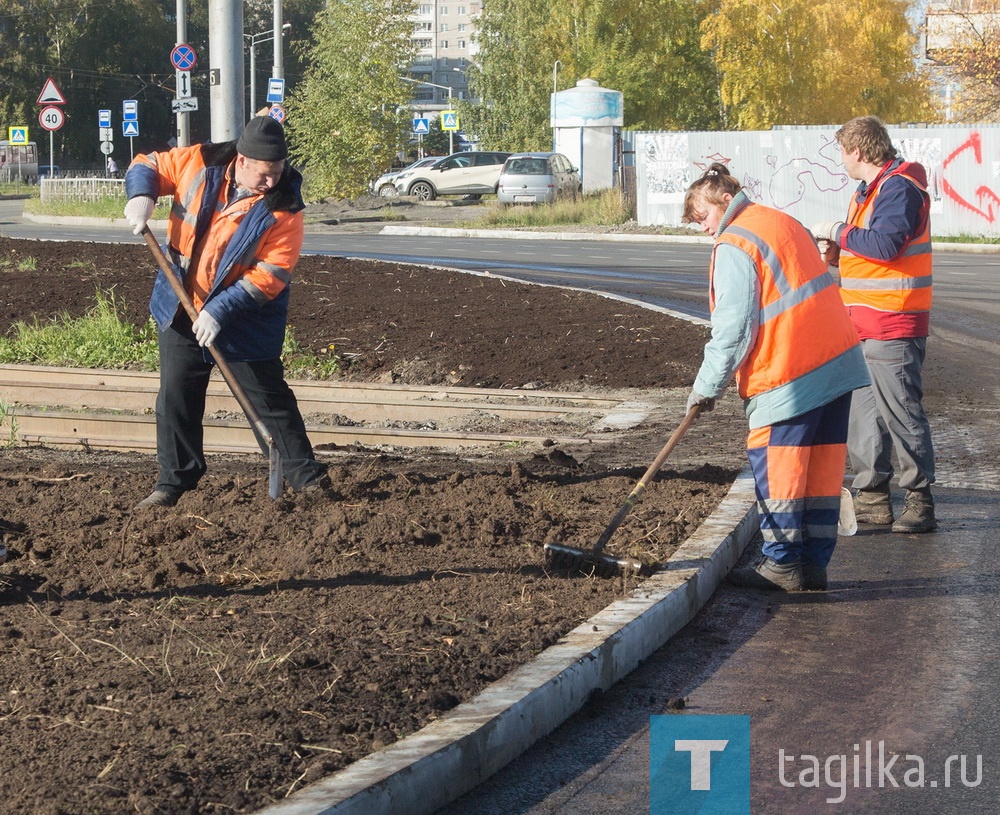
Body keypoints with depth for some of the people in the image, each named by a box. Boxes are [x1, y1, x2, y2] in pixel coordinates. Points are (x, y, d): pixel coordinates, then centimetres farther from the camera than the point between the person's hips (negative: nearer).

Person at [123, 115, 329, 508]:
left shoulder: (283, 207, -19)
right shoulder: (198, 164, -11)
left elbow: (272, 273, -22)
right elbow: (147, 165, 5)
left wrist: (221, 312, -27)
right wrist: (141, 195, -18)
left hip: (245, 323, -3)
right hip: (181, 311, 3)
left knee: (270, 398, 4)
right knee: (175, 398, 7)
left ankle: (305, 475, 17)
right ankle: (174, 481, 18)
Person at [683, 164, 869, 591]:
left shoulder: (734, 245, -10)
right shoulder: (785, 223, 17)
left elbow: (734, 328, -13)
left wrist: (707, 386, -3)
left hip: (789, 377, -9)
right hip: (839, 360, 9)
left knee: (774, 464, 1)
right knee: (822, 463, 10)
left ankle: (781, 563, 4)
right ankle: (814, 563, 14)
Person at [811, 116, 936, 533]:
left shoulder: (900, 189, -14)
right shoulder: (870, 190, 19)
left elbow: (886, 244, -27)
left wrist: (838, 232, -17)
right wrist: (838, 250, 5)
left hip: (892, 326, -11)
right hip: (864, 326, 11)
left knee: (901, 412, -7)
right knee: (863, 411, 13)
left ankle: (920, 501, 0)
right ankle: (872, 498, 20)